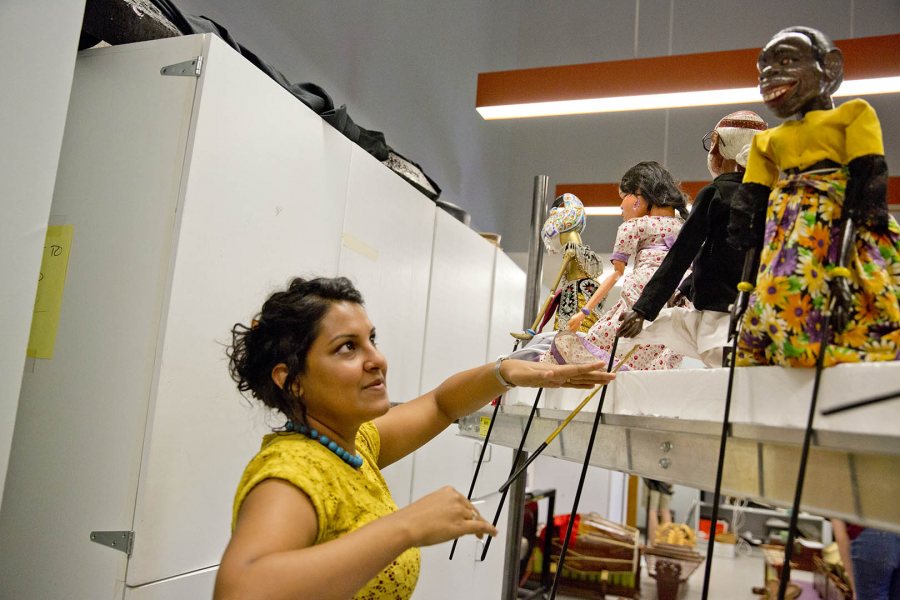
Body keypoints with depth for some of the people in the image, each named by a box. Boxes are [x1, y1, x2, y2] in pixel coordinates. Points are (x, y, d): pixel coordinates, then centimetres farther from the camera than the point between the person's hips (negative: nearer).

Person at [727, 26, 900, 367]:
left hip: (844, 237, -4)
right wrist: (747, 285, 6)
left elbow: (867, 187, -3)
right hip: (789, 246, 4)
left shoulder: (853, 114, 10)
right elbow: (750, 211, 16)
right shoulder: (767, 141, 23)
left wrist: (842, 272, -17)